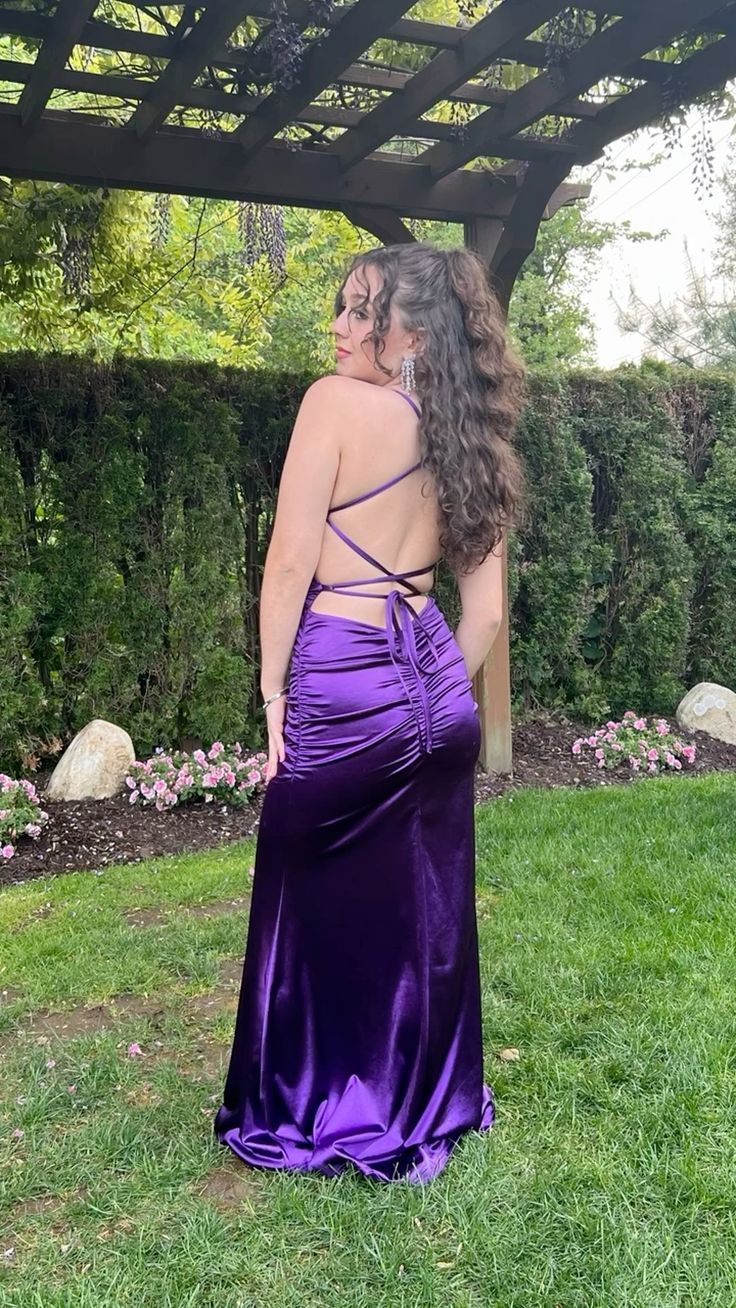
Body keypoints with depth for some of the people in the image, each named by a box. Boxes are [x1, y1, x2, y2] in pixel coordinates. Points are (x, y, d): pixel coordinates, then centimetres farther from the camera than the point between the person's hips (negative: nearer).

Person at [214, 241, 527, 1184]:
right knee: (429, 910, 17)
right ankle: (426, 1109, 34)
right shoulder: (469, 438, 9)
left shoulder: (336, 402, -10)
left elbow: (290, 560, -13)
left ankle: (310, 1116, 27)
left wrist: (273, 688, -5)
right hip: (437, 690, 7)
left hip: (343, 683, -7)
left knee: (318, 911, 10)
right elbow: (486, 610, 10)